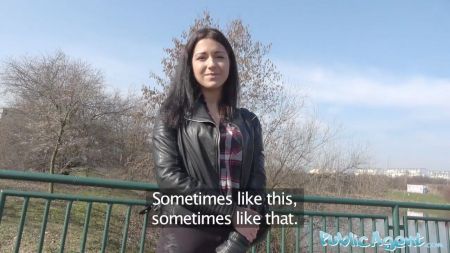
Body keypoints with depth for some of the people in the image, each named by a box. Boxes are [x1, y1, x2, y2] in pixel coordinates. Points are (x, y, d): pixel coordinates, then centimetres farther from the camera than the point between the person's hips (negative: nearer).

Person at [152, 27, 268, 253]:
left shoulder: (249, 122, 7)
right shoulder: (173, 115, 1)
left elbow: (257, 183, 0)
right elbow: (168, 177, -10)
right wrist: (231, 212, -14)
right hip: (185, 235, -2)